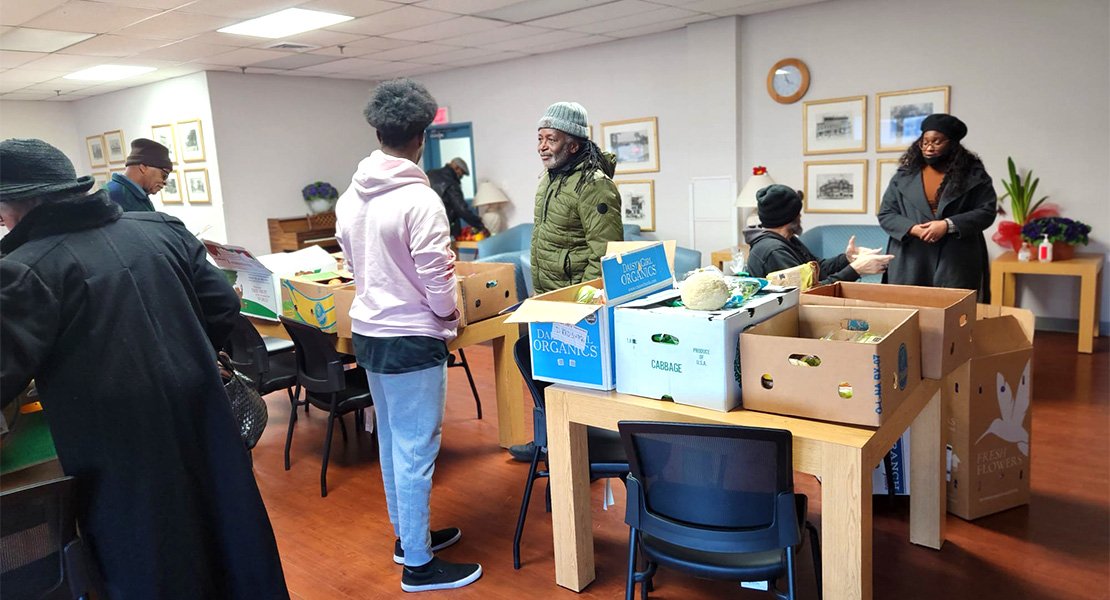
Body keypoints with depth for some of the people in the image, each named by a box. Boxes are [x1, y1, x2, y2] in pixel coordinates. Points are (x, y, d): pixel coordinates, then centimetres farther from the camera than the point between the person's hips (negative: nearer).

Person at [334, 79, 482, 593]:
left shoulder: (351, 196, 4)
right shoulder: (420, 198, -20)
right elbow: (436, 276, -19)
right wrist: (449, 316, 1)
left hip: (366, 332, 8)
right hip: (411, 338, -8)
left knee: (391, 441, 20)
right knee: (415, 450, 2)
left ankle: (407, 535, 36)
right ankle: (419, 565, 15)